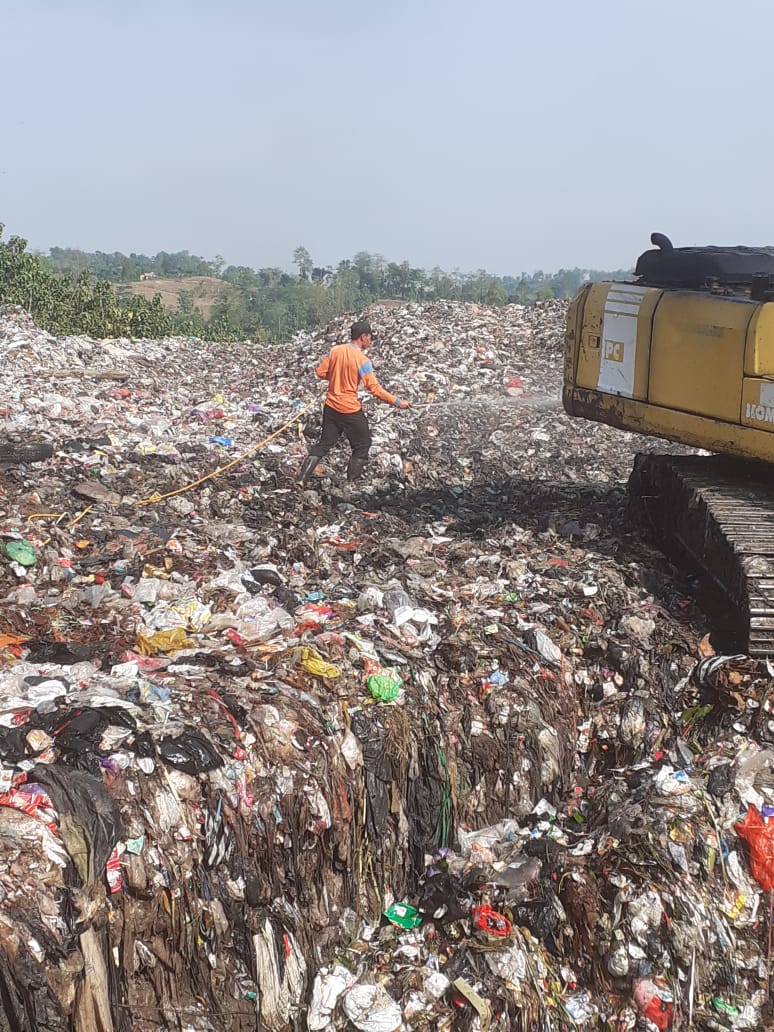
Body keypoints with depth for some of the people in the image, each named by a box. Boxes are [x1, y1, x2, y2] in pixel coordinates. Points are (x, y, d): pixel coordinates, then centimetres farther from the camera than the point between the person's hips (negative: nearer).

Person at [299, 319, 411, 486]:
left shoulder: (335, 350, -1)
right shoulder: (361, 359, -17)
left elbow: (320, 372, 4)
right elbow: (375, 388, -19)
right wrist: (397, 402, -15)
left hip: (331, 406, 6)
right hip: (350, 410, -6)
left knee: (324, 443, 17)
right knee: (362, 445, 13)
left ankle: (302, 479, 12)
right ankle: (351, 483, 15)